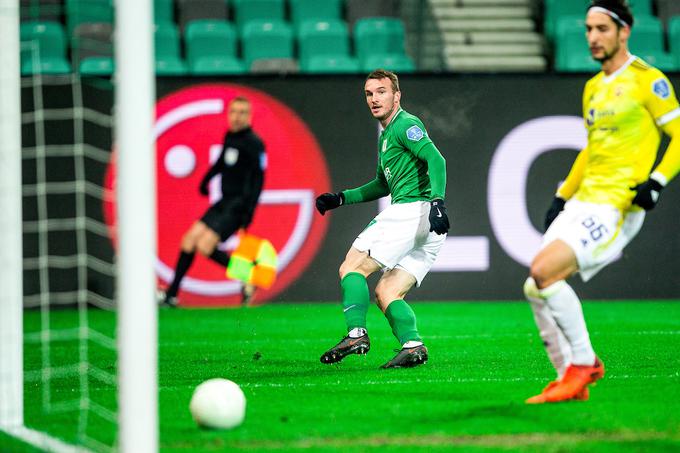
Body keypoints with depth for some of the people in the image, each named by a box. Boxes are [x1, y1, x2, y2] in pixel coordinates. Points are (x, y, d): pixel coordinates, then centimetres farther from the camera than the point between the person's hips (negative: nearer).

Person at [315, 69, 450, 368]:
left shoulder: (405, 125, -4)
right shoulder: (386, 135, 26)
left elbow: (436, 159, -19)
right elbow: (383, 185, 39)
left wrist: (437, 201, -31)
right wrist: (341, 198, 33)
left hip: (410, 209, -10)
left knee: (352, 268, -6)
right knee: (386, 293, 6)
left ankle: (356, 333, -17)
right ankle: (413, 345, -13)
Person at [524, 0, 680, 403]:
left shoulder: (646, 80, -6)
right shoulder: (594, 88, 19)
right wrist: (561, 197, 25)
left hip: (617, 204, -9)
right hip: (582, 200, 9)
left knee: (543, 271, -22)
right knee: (536, 290, 0)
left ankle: (584, 362, -7)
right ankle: (571, 381, 8)